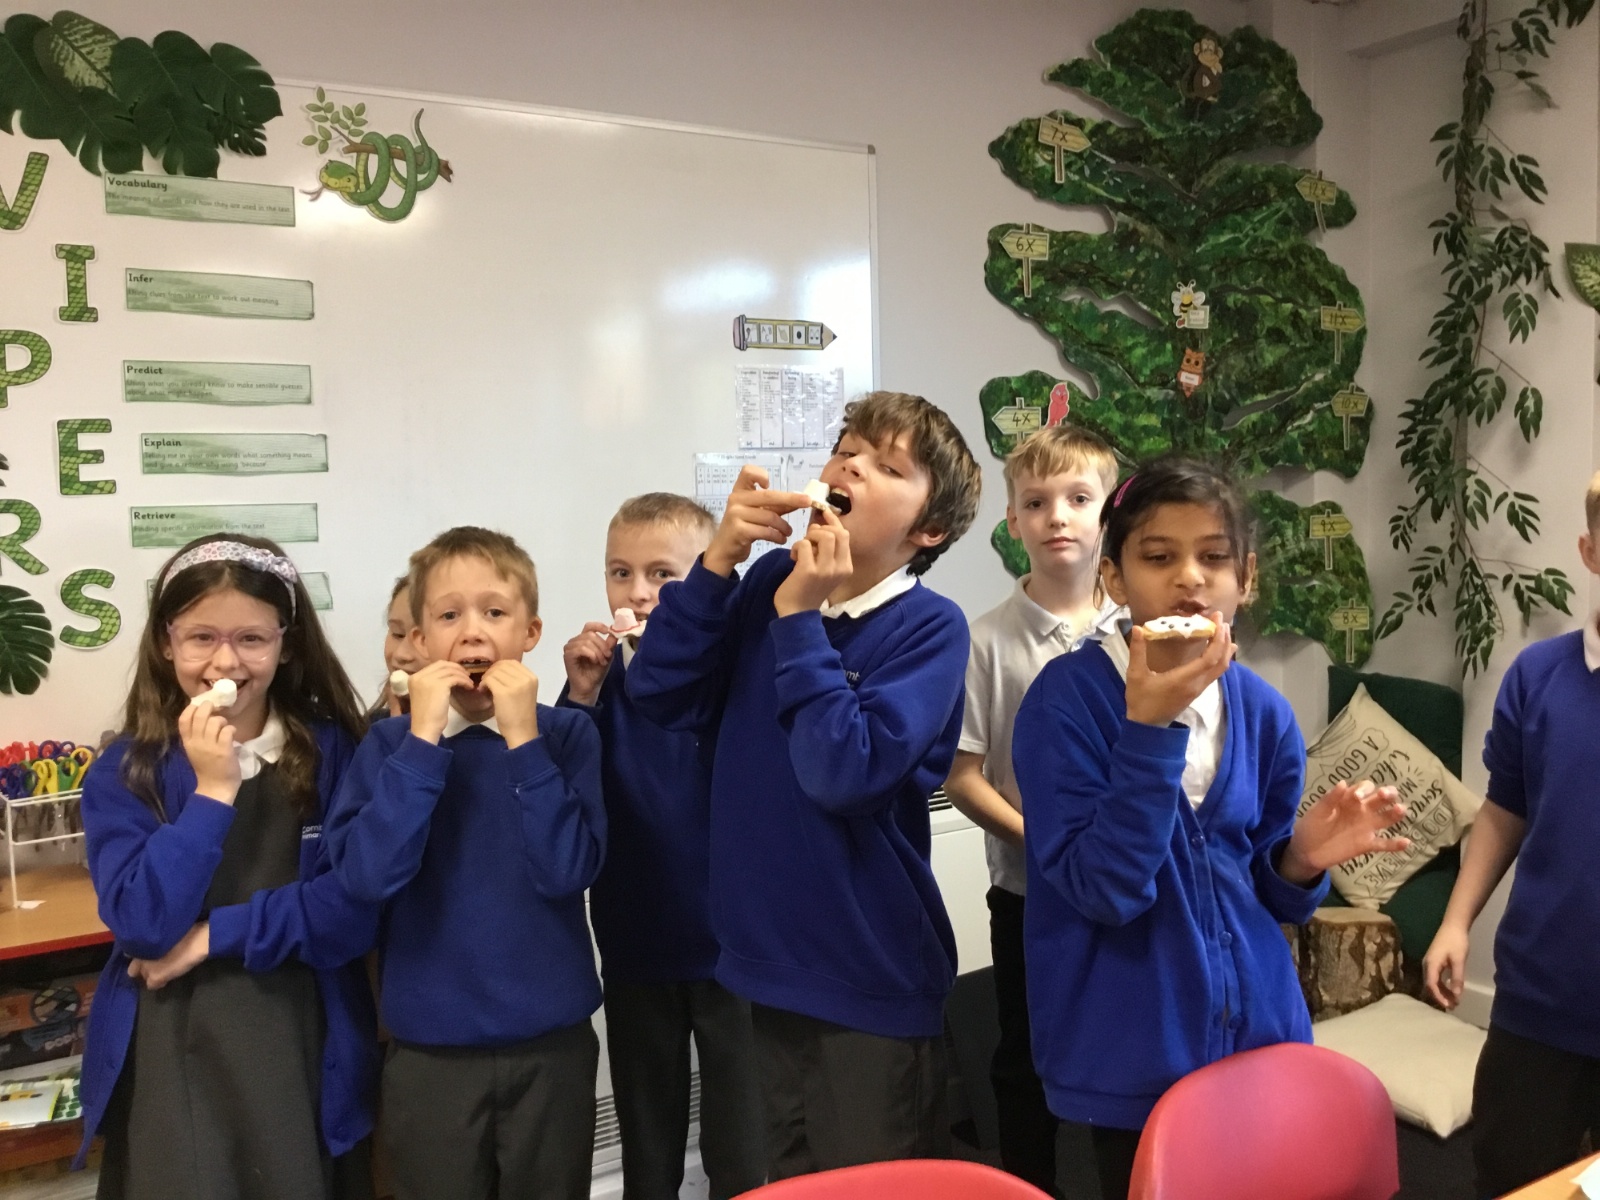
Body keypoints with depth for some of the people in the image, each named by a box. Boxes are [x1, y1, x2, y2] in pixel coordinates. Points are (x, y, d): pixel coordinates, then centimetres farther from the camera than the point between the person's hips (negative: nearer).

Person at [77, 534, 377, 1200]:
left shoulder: (333, 753, -3)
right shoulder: (124, 771, -2)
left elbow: (357, 903, -10)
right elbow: (142, 923, -13)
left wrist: (216, 934, -12)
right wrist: (212, 790, -19)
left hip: (304, 1047, 1)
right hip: (172, 1057, 0)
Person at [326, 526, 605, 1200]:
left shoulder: (566, 735, -5)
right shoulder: (389, 744, -4)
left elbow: (569, 871, -16)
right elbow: (366, 875, -17)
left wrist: (523, 739, -21)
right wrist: (424, 739, -21)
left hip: (552, 1042, 0)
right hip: (430, 1050, 0)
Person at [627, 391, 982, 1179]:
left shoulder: (930, 628, -15)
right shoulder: (772, 581, 0)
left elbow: (847, 773, -27)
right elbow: (659, 696, -7)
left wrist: (800, 618, -24)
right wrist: (718, 561, -16)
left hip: (870, 975, -5)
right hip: (774, 958, 5)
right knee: (790, 1178, 24)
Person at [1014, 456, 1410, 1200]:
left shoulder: (1263, 712, -1)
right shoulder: (1067, 697, -16)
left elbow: (1264, 892, 8)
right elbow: (1102, 888, -23)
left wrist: (1303, 859, -13)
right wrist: (1149, 728, -28)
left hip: (1258, 1033, 5)